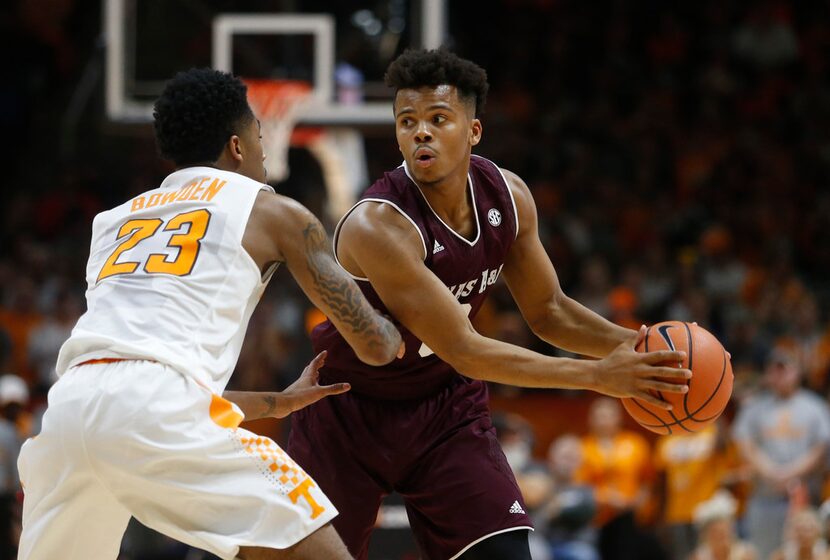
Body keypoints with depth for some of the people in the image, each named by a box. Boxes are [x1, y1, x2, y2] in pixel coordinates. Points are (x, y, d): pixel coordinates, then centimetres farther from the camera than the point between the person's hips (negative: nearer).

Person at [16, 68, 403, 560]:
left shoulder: (114, 220, 34)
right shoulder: (273, 211, 18)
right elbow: (375, 346, 20)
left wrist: (279, 402, 49)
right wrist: (398, 330, 44)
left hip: (69, 401, 6)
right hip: (156, 411, -6)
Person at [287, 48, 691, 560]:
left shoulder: (507, 196, -10)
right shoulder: (377, 226, -32)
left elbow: (547, 310, 5)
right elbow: (463, 351, -31)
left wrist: (631, 344, -14)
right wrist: (596, 375, -33)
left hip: (447, 405, 5)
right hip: (352, 413, -5)